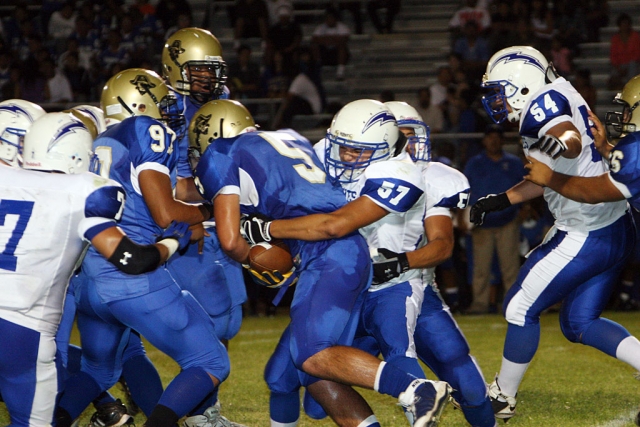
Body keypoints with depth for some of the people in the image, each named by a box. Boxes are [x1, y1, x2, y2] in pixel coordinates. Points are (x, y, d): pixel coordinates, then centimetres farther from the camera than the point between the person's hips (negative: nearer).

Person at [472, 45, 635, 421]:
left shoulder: (543, 102, -14)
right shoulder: (560, 99, 15)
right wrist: (502, 200, 27)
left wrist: (560, 142, -58)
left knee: (521, 309, 3)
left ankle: (503, 398, 17)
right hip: (617, 226, 10)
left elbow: (573, 138, -36)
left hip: (586, 235, -10)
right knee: (580, 323, 17)